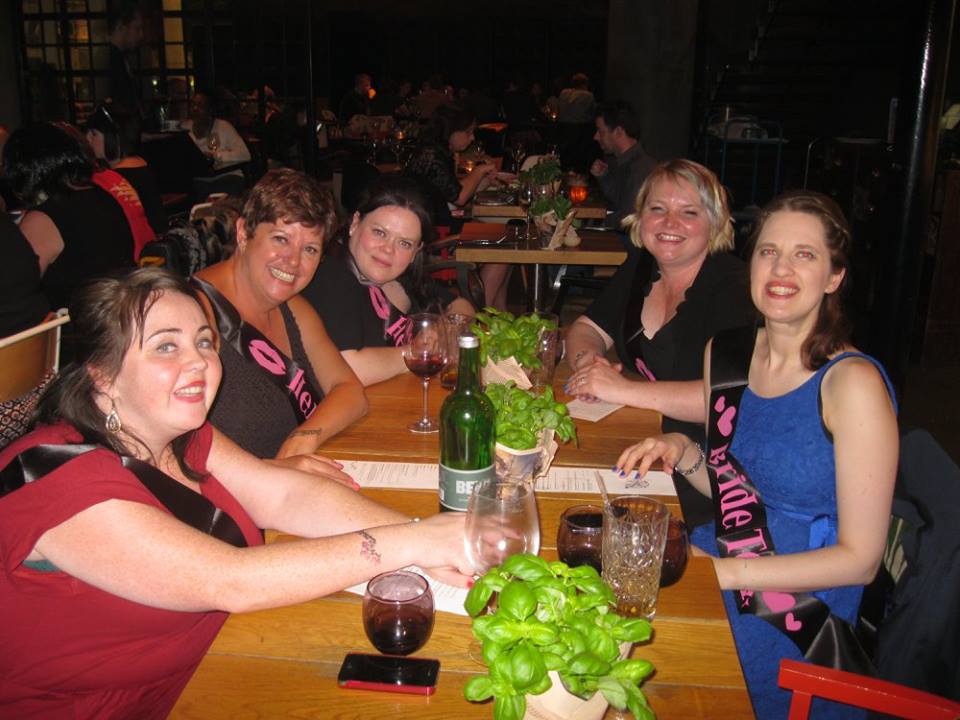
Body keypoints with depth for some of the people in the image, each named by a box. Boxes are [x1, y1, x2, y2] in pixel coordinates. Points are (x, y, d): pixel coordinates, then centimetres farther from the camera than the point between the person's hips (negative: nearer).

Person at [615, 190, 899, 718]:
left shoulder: (853, 382, -16)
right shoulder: (730, 352, 3)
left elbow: (859, 560, -15)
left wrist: (720, 572, -22)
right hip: (716, 561, 6)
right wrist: (681, 453, -5)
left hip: (795, 616, -6)